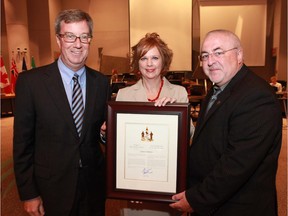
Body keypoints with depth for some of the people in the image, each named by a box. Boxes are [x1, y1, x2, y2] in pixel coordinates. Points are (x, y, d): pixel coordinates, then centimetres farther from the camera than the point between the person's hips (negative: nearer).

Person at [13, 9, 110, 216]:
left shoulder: (102, 82, -2)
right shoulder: (30, 81, -11)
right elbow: (22, 142, -8)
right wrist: (28, 194, -6)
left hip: (94, 184, 3)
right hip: (52, 188, -2)